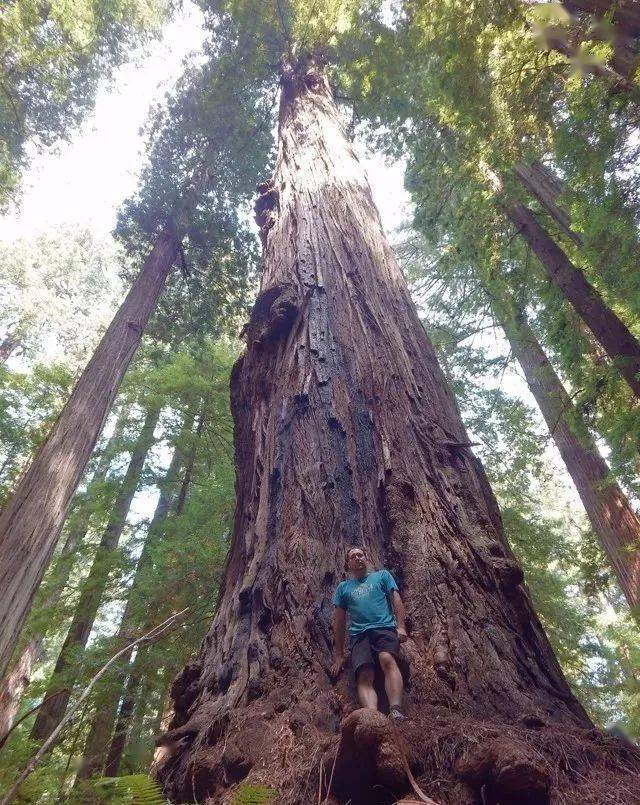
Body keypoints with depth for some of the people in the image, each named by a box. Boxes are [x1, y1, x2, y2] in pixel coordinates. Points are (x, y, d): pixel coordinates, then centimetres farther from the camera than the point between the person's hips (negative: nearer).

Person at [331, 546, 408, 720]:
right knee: (364, 675, -26)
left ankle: (396, 712, -47)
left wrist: (401, 626, -4)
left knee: (387, 659, -33)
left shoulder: (382, 575, 23)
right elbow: (339, 622, 22)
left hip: (384, 627, -1)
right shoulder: (343, 587, 26)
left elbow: (396, 599, 13)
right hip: (359, 634, 1)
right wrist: (339, 655, 15)